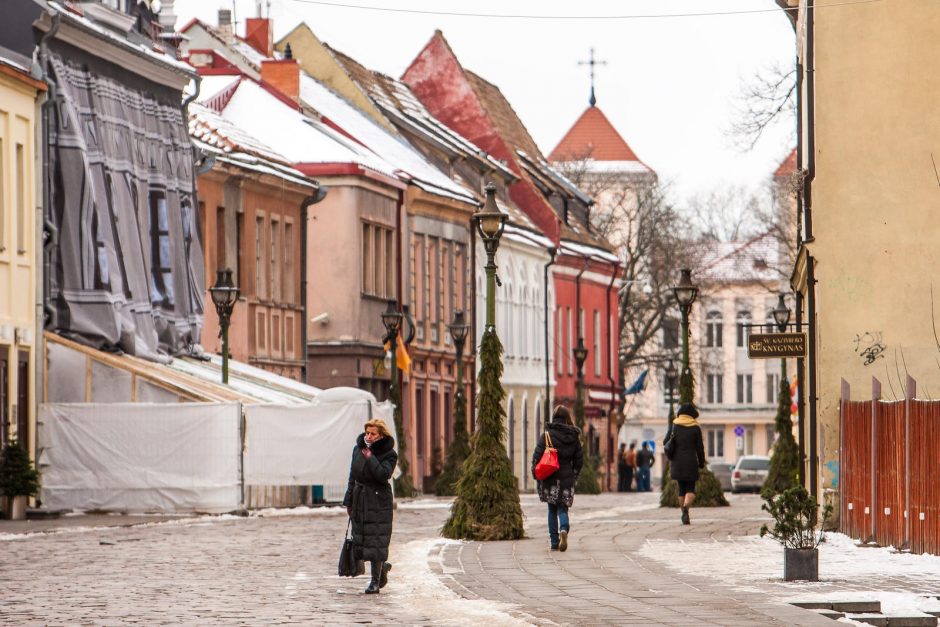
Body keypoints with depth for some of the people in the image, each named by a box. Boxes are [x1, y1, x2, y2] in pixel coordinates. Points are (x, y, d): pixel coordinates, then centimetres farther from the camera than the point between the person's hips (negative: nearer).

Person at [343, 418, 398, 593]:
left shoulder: (389, 454, -8)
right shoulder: (358, 450, 7)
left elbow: (384, 474, -24)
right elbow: (353, 477, 13)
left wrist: (370, 457, -20)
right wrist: (349, 501, 12)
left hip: (379, 501, -6)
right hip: (359, 500, 6)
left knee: (376, 540, -7)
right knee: (360, 538, 8)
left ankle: (376, 580, 0)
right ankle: (383, 566, 31)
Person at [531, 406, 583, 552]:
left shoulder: (547, 435, -6)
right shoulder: (573, 437, 2)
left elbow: (537, 456, -8)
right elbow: (579, 460, 6)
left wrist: (536, 474, 3)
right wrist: (574, 476, 18)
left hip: (550, 478, -1)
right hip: (567, 478, 1)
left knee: (552, 510, 10)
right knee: (563, 508, 7)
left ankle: (554, 541, 9)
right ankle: (564, 529, -23)